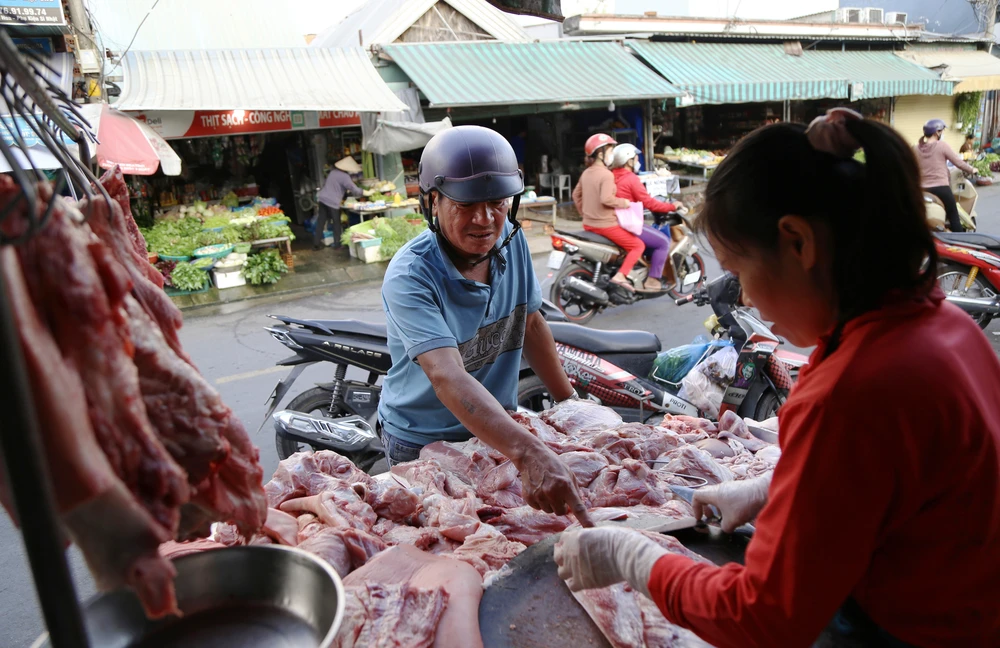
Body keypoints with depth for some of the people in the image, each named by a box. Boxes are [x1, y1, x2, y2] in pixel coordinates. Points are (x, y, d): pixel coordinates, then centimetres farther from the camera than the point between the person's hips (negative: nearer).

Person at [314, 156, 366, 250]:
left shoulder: (333, 171, 11)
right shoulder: (344, 177, -13)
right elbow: (355, 190, -17)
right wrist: (368, 193, -6)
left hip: (323, 199, 7)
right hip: (333, 202, -7)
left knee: (320, 222, 10)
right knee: (337, 223, 8)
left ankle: (316, 243, 13)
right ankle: (337, 244, 13)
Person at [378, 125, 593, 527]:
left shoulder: (510, 239, -9)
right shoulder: (409, 277, -30)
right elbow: (448, 378, -43)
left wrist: (569, 401, 7)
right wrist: (529, 454, -55)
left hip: (499, 427, 5)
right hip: (422, 445, -5)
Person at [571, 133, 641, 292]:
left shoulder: (586, 173, 7)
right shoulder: (606, 174, -18)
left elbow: (576, 194, 15)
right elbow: (606, 199, -30)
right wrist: (623, 203, -16)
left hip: (589, 224, 9)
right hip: (606, 225, -9)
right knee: (638, 245, 0)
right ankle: (620, 275, -14)